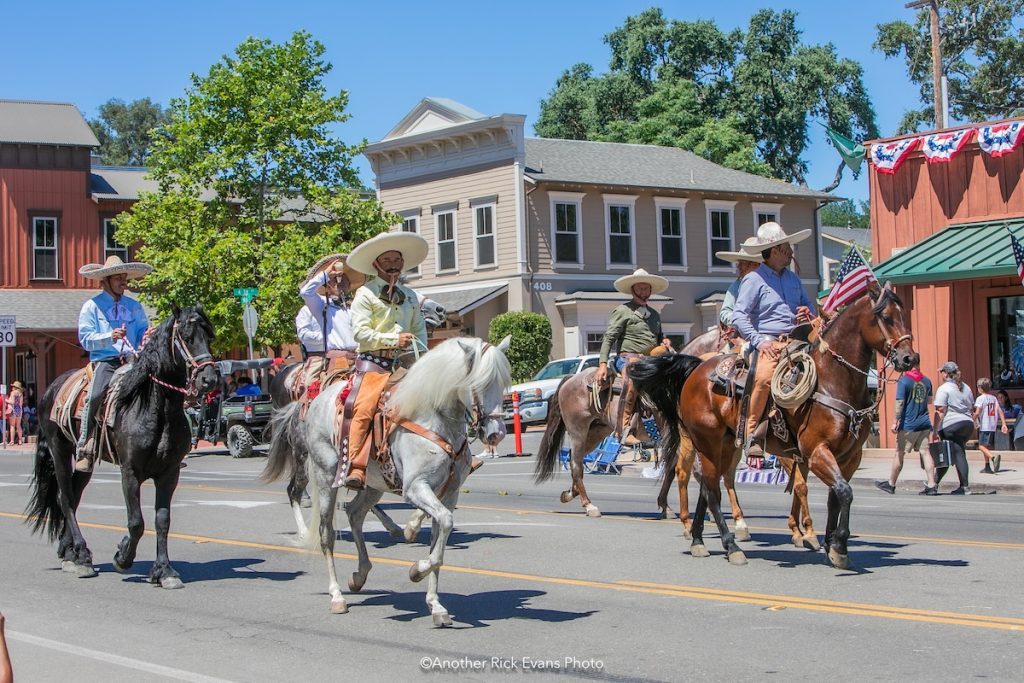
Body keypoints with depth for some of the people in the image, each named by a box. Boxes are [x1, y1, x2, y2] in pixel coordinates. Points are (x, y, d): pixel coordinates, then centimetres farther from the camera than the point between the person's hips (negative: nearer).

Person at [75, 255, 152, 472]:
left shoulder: (134, 306, 18)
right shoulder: (92, 306, 7)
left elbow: (144, 331, 15)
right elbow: (85, 338, -2)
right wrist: (109, 337, -18)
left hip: (132, 360, 3)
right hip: (104, 361, -3)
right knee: (95, 396, -27)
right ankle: (84, 452, -24)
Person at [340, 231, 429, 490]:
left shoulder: (410, 296, 21)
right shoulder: (365, 293, 4)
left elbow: (420, 330, 25)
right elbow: (360, 332, -6)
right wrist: (393, 339, -13)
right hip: (374, 361, -5)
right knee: (363, 408, -23)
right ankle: (355, 468, -26)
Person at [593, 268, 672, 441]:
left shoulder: (654, 314, 24)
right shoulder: (622, 311, 5)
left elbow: (658, 337, 34)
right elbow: (609, 338, -2)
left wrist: (665, 341, 8)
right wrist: (603, 364, -14)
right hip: (629, 357, -7)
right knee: (632, 381, -37)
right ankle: (623, 430, -41)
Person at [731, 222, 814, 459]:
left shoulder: (793, 278, 20)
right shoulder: (754, 280, -1)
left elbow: (806, 303, 33)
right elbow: (739, 316, -7)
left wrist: (806, 313, 9)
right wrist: (758, 341, -17)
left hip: (795, 342, 7)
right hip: (768, 342, -6)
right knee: (764, 377, -33)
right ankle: (750, 435, -24)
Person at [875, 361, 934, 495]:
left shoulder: (903, 381, -10)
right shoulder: (927, 381, 8)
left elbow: (900, 403, -14)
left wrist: (895, 421, -11)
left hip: (908, 425, -5)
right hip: (924, 423, 5)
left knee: (899, 454, 5)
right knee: (925, 453, 1)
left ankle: (891, 484, 16)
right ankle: (931, 485, -5)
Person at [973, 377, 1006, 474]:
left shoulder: (980, 398, -7)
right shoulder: (994, 398, 12)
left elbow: (977, 412, -16)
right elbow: (1000, 411, 5)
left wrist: (972, 421, -1)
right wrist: (1004, 424, 3)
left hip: (984, 426, -7)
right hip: (992, 426, 7)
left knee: (981, 446, -13)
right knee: (987, 447, 19)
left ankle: (993, 457, -38)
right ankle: (987, 467, 23)